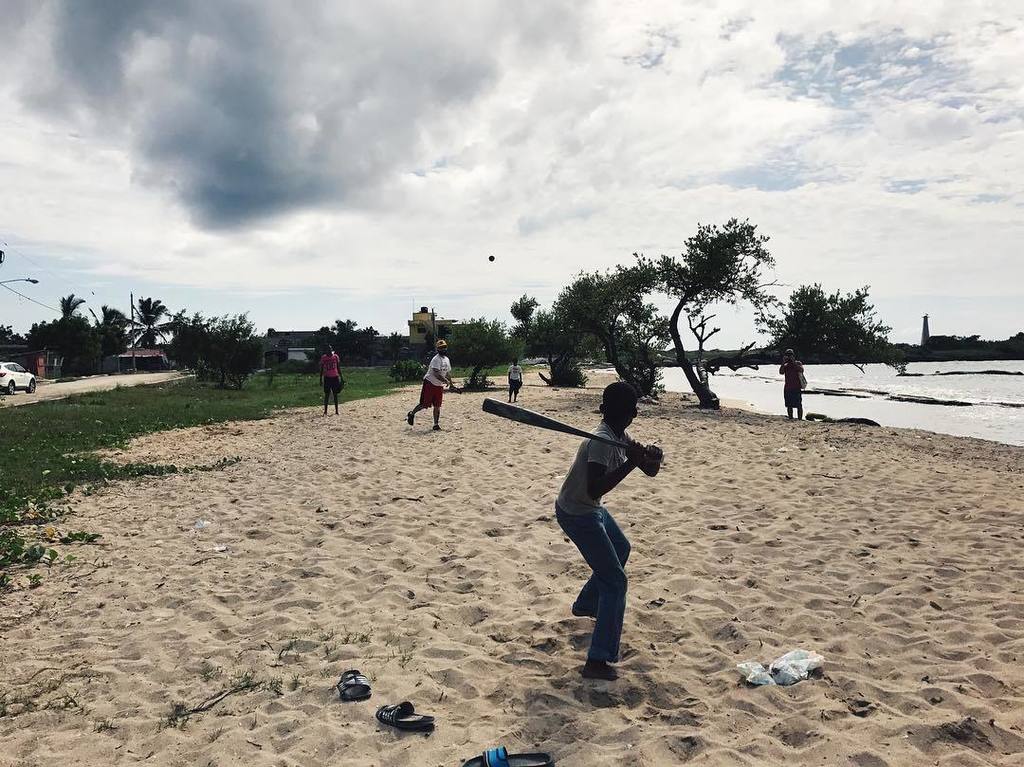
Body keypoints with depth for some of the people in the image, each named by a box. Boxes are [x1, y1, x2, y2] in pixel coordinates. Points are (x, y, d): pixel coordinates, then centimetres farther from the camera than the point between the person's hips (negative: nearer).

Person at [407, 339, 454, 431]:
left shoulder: (447, 360, 11)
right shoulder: (436, 359, -17)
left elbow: (447, 373, 22)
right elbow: (436, 374, -26)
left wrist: (451, 384, 19)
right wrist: (446, 381, -30)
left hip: (439, 386, 8)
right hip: (430, 383, -8)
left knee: (437, 406, 7)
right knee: (425, 404, -6)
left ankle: (436, 424, 13)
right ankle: (411, 413, 17)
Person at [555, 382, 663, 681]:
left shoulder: (620, 437, 1)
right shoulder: (602, 442, -28)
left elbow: (649, 471, 2)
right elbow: (594, 490, -39)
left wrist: (651, 458, -21)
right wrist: (631, 463, -40)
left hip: (590, 510, 10)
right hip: (577, 515, -10)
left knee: (620, 549, 32)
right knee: (615, 581, -9)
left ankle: (585, 605, 48)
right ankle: (598, 662, -9)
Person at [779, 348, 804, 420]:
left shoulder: (798, 363, 3)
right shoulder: (785, 365, 11)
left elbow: (801, 370, -17)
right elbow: (781, 372, -6)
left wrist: (793, 362, -16)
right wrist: (783, 363, -11)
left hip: (797, 388, -4)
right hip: (787, 388, 4)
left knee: (799, 405, -4)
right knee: (789, 405, 7)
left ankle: (800, 419, -3)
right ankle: (790, 419, 14)